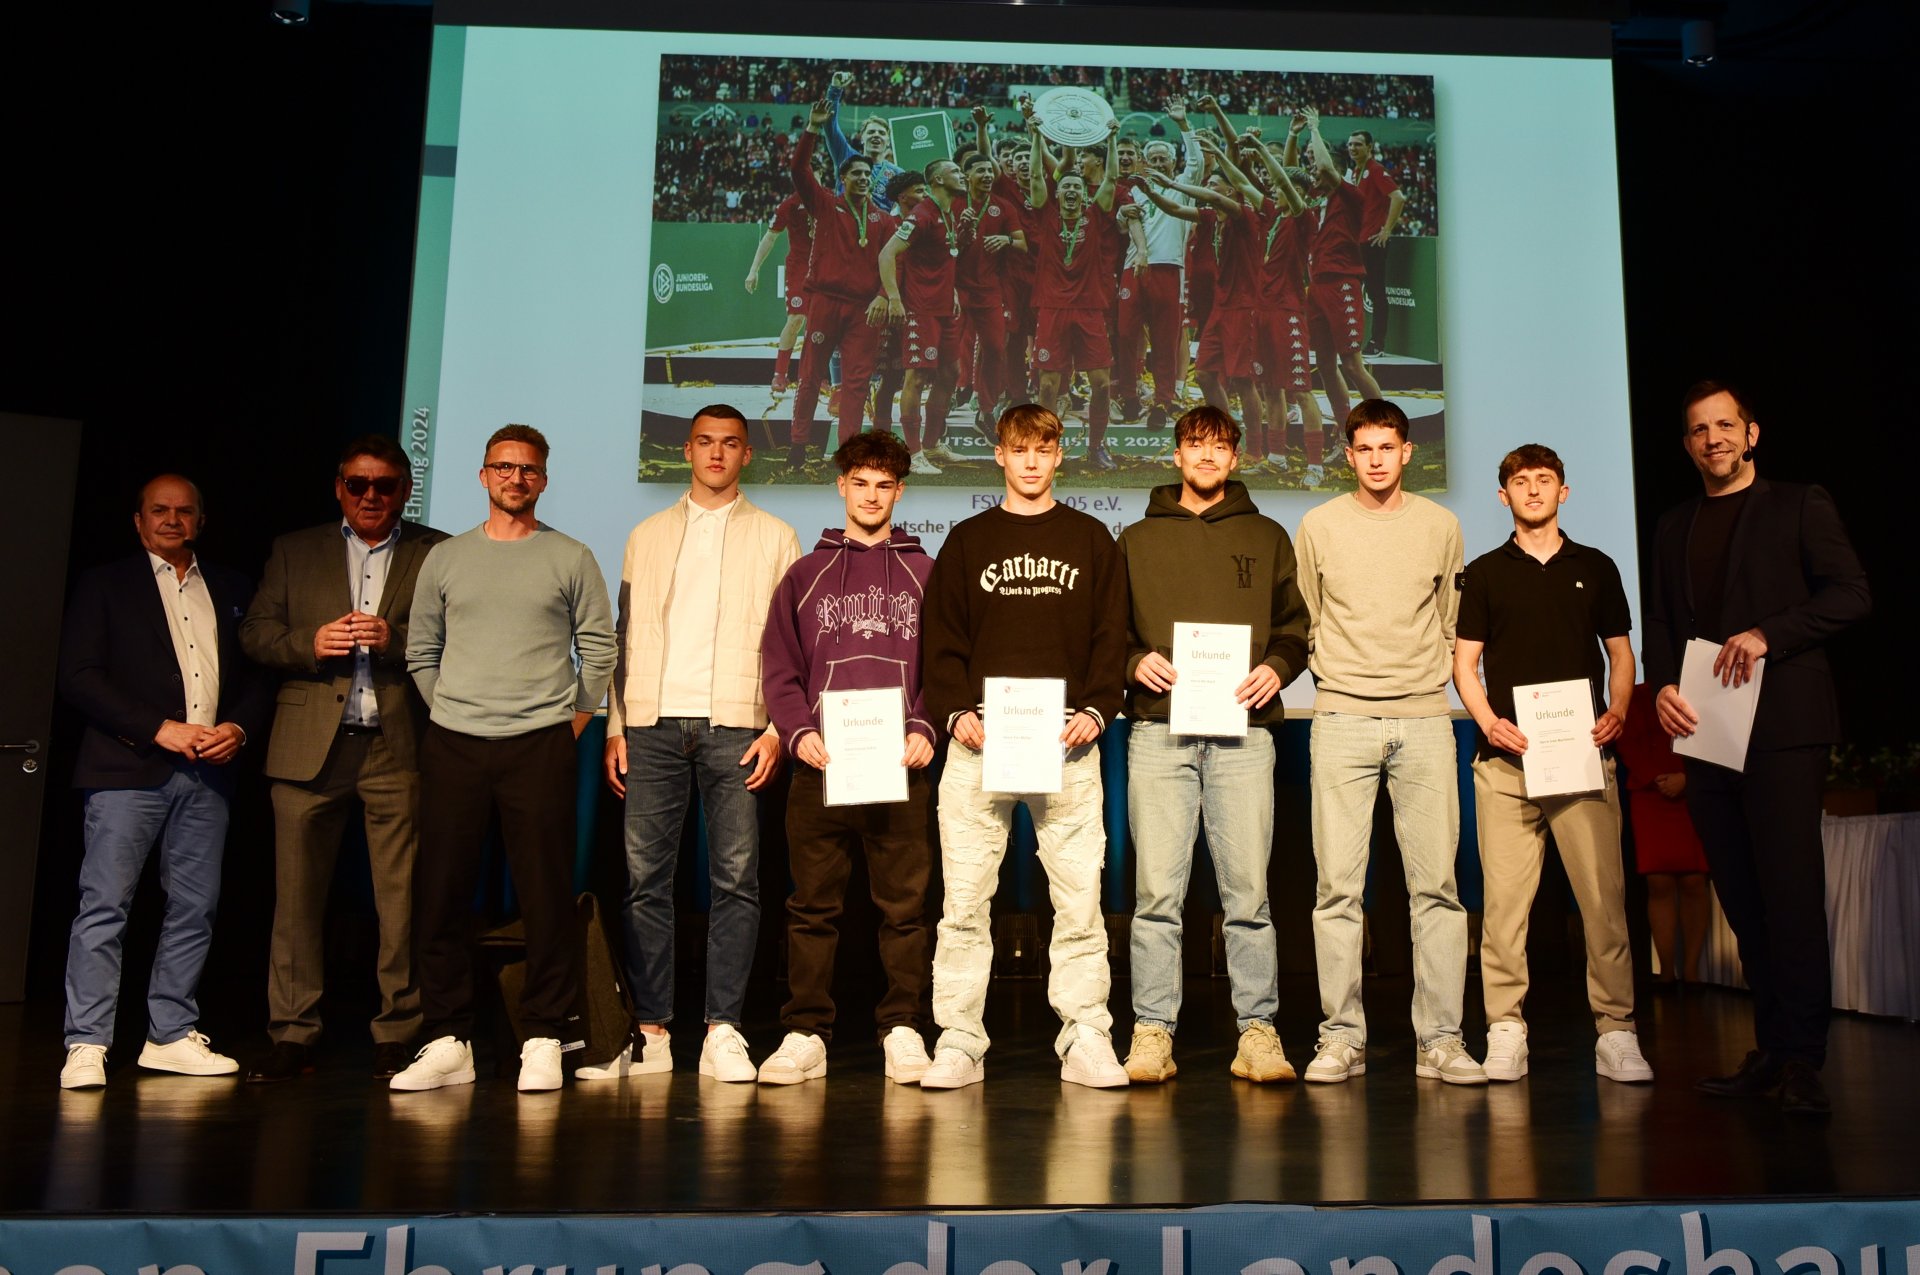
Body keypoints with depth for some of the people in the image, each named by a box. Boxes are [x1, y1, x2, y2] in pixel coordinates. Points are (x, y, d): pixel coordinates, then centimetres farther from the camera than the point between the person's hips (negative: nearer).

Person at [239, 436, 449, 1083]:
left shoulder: (436, 553, 10)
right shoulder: (294, 551, 17)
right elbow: (254, 633, 12)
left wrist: (394, 639, -15)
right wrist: (309, 643, -7)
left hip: (398, 745, -2)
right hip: (309, 746, 2)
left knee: (403, 900, -1)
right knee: (296, 895, 3)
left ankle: (397, 1035, 9)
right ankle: (291, 1035, 13)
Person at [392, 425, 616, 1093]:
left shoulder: (571, 558, 7)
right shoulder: (445, 558, 13)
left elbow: (598, 649, 7)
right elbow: (421, 652, 17)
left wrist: (574, 718, 3)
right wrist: (452, 712, 10)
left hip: (540, 744, -2)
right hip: (452, 745, 3)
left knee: (546, 895, -3)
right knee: (441, 893, 3)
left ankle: (543, 1042, 6)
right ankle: (447, 1042, 13)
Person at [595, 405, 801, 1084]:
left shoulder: (775, 538, 11)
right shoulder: (647, 536, 18)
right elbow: (626, 637, 14)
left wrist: (779, 728, -6)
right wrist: (615, 727, 5)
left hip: (735, 724, -2)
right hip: (654, 723, 2)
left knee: (736, 879, -4)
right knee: (644, 879, 0)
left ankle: (723, 1030, 3)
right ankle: (650, 1033, 7)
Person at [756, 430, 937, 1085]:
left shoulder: (926, 574, 14)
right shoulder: (805, 575, 15)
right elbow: (779, 668, 10)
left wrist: (925, 729, -8)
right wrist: (798, 731, -7)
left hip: (900, 766, 0)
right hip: (820, 764, 1)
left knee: (905, 904, 1)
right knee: (813, 906, 4)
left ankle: (903, 1030, 11)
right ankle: (805, 1034, 12)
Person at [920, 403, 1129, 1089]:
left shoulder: (1091, 540, 14)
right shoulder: (967, 542, 14)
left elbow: (1111, 636, 10)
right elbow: (942, 640, 9)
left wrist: (1096, 709, -5)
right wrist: (956, 712, -6)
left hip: (1066, 742, 0)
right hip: (979, 741, 0)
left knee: (1080, 898, -1)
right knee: (963, 899, 0)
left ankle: (1086, 1040, 9)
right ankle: (958, 1042, 8)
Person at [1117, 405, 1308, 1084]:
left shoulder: (1267, 537, 17)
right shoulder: (1137, 539, 16)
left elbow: (1296, 624, 16)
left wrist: (1277, 666, -3)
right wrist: (1135, 661, -5)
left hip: (1242, 731, 0)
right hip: (1159, 732, 0)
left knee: (1248, 889, -1)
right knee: (1156, 889, -3)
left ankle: (1258, 1029, 8)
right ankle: (1153, 1031, 5)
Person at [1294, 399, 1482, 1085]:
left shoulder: (1440, 525, 11)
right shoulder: (1319, 526, 8)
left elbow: (1450, 621, 18)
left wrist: (1428, 675, 12)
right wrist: (1335, 676, 9)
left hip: (1424, 718, 1)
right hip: (1342, 719, -1)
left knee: (1436, 882, -2)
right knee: (1337, 884, -3)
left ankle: (1440, 1041, 4)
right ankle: (1342, 1038, 3)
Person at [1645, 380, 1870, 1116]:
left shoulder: (1799, 506, 6)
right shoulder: (1674, 527, 19)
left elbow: (1852, 593, -3)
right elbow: (1660, 621, 16)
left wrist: (1766, 634, -15)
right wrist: (1662, 687, -1)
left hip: (1782, 729, -5)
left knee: (1790, 890, -9)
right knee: (1742, 898, 6)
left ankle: (1803, 1061, -3)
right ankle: (1770, 1051, 12)